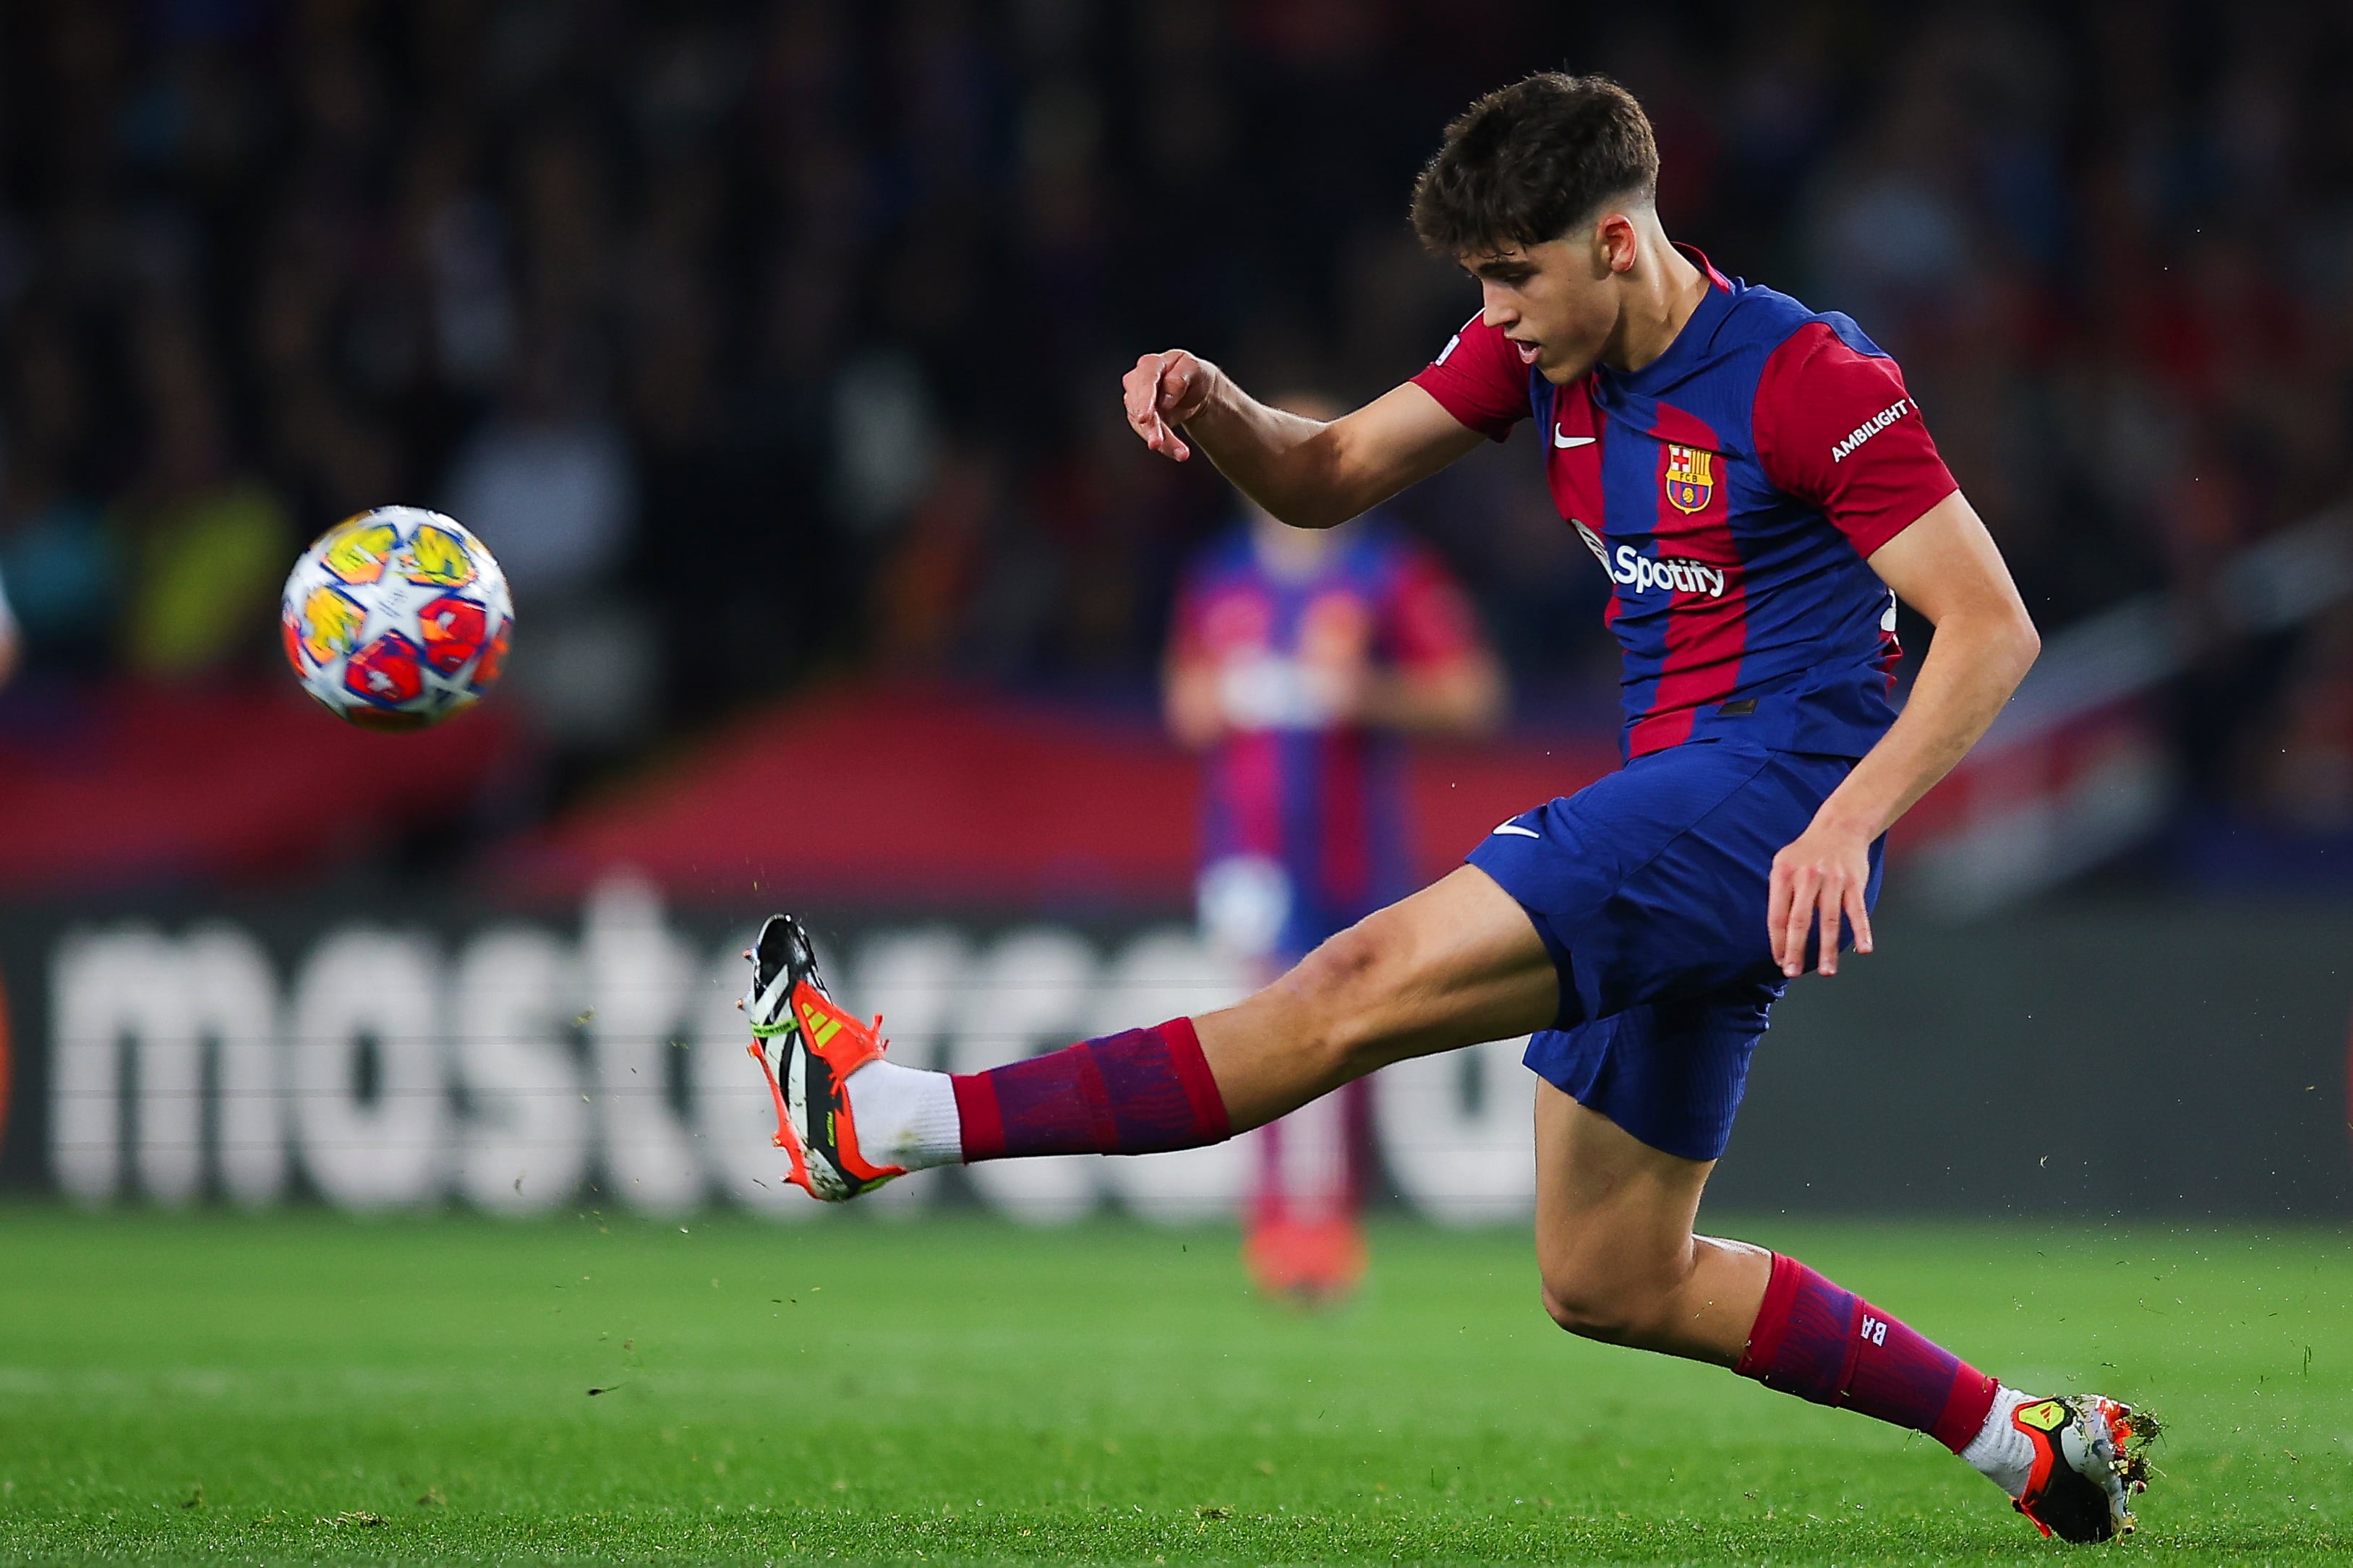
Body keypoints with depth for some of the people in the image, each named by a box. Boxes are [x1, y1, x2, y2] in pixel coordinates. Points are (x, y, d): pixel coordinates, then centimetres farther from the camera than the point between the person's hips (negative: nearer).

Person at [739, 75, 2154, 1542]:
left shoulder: (1807, 381, -14)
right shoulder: (1545, 347, 9)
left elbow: (1994, 628, -15)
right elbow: (1327, 477, 13)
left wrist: (1847, 819, -28)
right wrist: (1215, 408, -10)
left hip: (1760, 804, -10)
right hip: (1672, 811, 10)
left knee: (1370, 982, -21)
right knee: (1610, 1284, 12)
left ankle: (889, 1118, -27)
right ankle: (2030, 1440, 18)